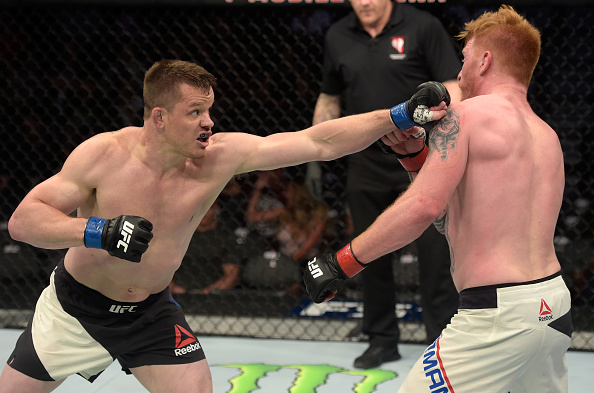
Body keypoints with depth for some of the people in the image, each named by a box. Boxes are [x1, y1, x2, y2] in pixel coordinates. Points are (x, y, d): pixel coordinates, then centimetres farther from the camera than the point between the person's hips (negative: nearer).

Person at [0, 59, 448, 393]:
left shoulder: (221, 156, -19)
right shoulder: (104, 154, -24)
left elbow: (319, 143, -22)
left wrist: (399, 116, -30)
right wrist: (98, 232, -40)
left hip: (151, 311, 2)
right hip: (75, 307, -2)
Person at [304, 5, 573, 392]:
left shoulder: (466, 114, -6)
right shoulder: (548, 137, 16)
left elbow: (423, 206, -19)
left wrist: (342, 262, -13)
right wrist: (415, 156, 16)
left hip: (500, 315, -8)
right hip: (555, 307, 9)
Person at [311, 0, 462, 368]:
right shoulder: (337, 37, 8)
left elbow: (452, 87, -7)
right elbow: (330, 98, 19)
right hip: (366, 161, 4)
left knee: (434, 247, -5)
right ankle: (382, 340, 22)